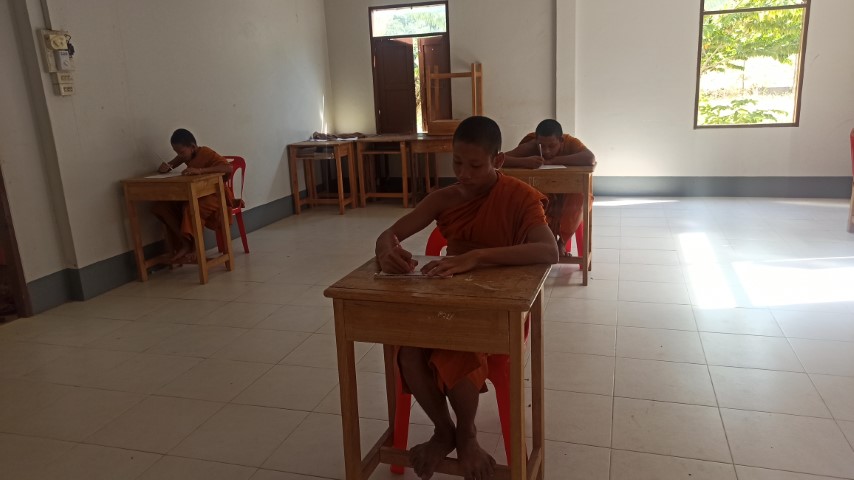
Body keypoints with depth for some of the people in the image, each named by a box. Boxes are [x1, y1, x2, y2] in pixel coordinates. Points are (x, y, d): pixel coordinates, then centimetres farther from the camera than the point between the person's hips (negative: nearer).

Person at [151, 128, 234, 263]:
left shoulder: (205, 153, -18)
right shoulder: (185, 156, 4)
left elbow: (228, 168, -33)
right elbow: (169, 166, 17)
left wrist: (200, 170, -42)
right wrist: (165, 167, -10)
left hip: (214, 194, -8)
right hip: (195, 195, 8)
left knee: (190, 208, -37)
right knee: (160, 206, -10)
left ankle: (195, 248, -19)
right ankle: (185, 243, -10)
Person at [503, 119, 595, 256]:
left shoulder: (570, 143, -22)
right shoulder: (530, 147, -22)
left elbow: (590, 158, -41)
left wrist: (553, 161, -39)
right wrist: (525, 162, -49)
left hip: (568, 199, 0)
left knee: (579, 194, -30)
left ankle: (562, 242, -13)